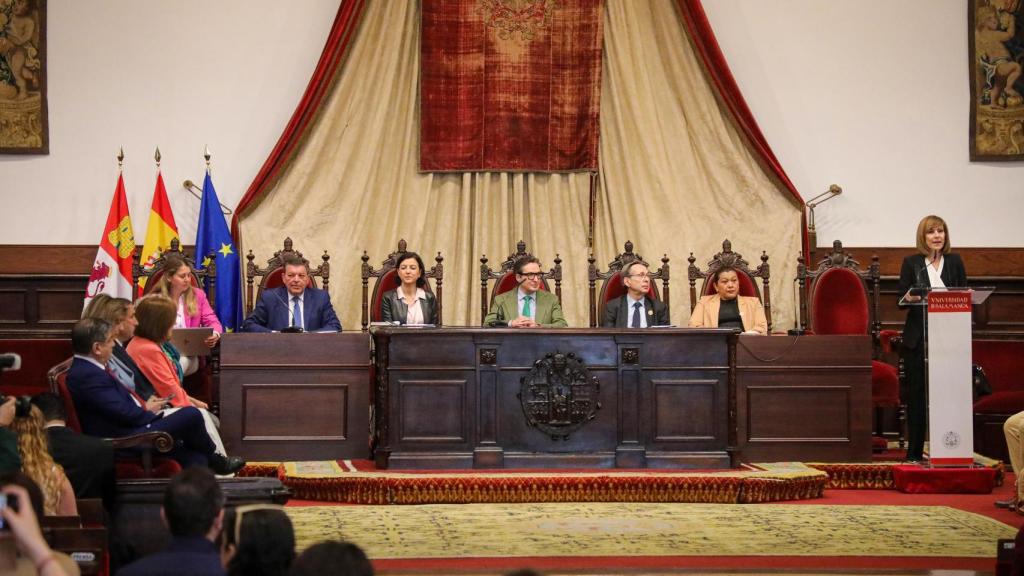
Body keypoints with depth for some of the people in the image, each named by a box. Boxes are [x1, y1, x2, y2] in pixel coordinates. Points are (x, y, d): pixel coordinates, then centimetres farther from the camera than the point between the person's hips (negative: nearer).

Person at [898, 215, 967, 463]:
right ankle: (914, 450, 7)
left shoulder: (955, 261, 10)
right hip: (918, 338, -1)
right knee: (916, 393, 1)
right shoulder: (911, 263, 4)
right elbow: (902, 301, 2)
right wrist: (909, 299, -21)